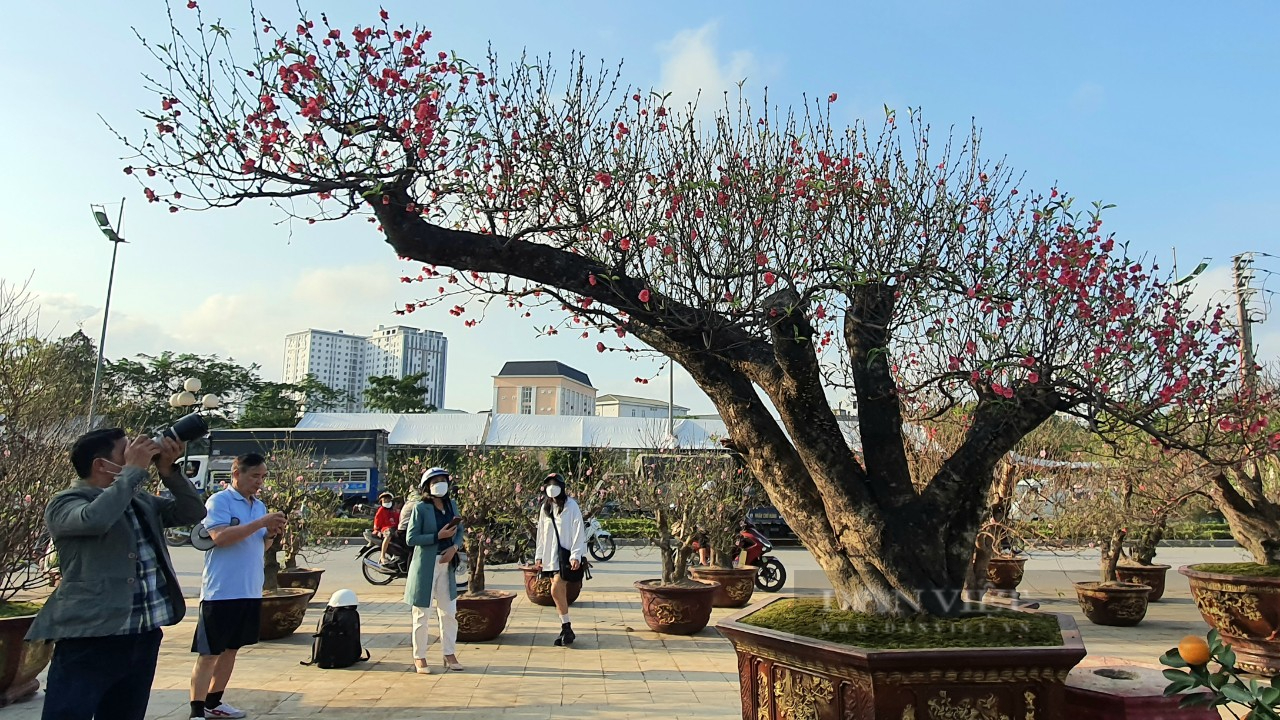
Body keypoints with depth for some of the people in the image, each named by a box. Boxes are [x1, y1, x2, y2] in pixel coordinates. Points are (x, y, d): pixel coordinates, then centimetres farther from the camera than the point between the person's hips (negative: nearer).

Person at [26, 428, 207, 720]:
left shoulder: (143, 501, 13)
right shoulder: (65, 503, -7)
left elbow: (193, 513, 10)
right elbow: (95, 518, -29)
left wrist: (168, 470, -2)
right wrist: (135, 469, -19)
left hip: (145, 637, 7)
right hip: (90, 639, -7)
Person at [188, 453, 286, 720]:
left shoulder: (259, 506, 12)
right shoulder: (218, 501, -9)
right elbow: (220, 537, -23)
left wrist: (270, 533, -3)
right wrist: (261, 523, -24)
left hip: (251, 592, 7)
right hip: (221, 591, -7)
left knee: (231, 649, 15)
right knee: (208, 653, -1)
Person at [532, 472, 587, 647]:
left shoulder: (571, 506, -7)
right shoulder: (545, 508, 12)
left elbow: (578, 532, -10)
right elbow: (541, 533, 16)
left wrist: (576, 556, -16)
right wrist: (538, 556, 12)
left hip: (566, 555, -6)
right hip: (550, 556, 6)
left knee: (556, 590, -16)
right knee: (559, 593, 8)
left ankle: (566, 627, -4)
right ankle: (565, 629, 16)